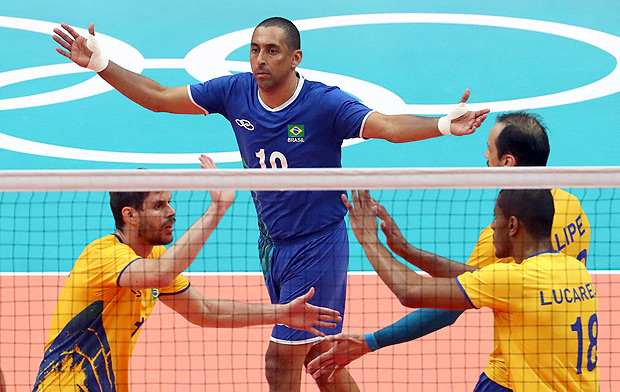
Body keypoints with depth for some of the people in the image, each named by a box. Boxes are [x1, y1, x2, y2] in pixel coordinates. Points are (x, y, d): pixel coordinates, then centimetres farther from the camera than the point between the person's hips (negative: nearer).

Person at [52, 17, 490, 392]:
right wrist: (101, 64, -4)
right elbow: (159, 98, 3)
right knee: (318, 356, 14)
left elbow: (390, 126, -32)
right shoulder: (235, 92, -4)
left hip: (318, 244, -6)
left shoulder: (325, 104, -20)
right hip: (273, 244, 6)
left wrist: (443, 124, -50)